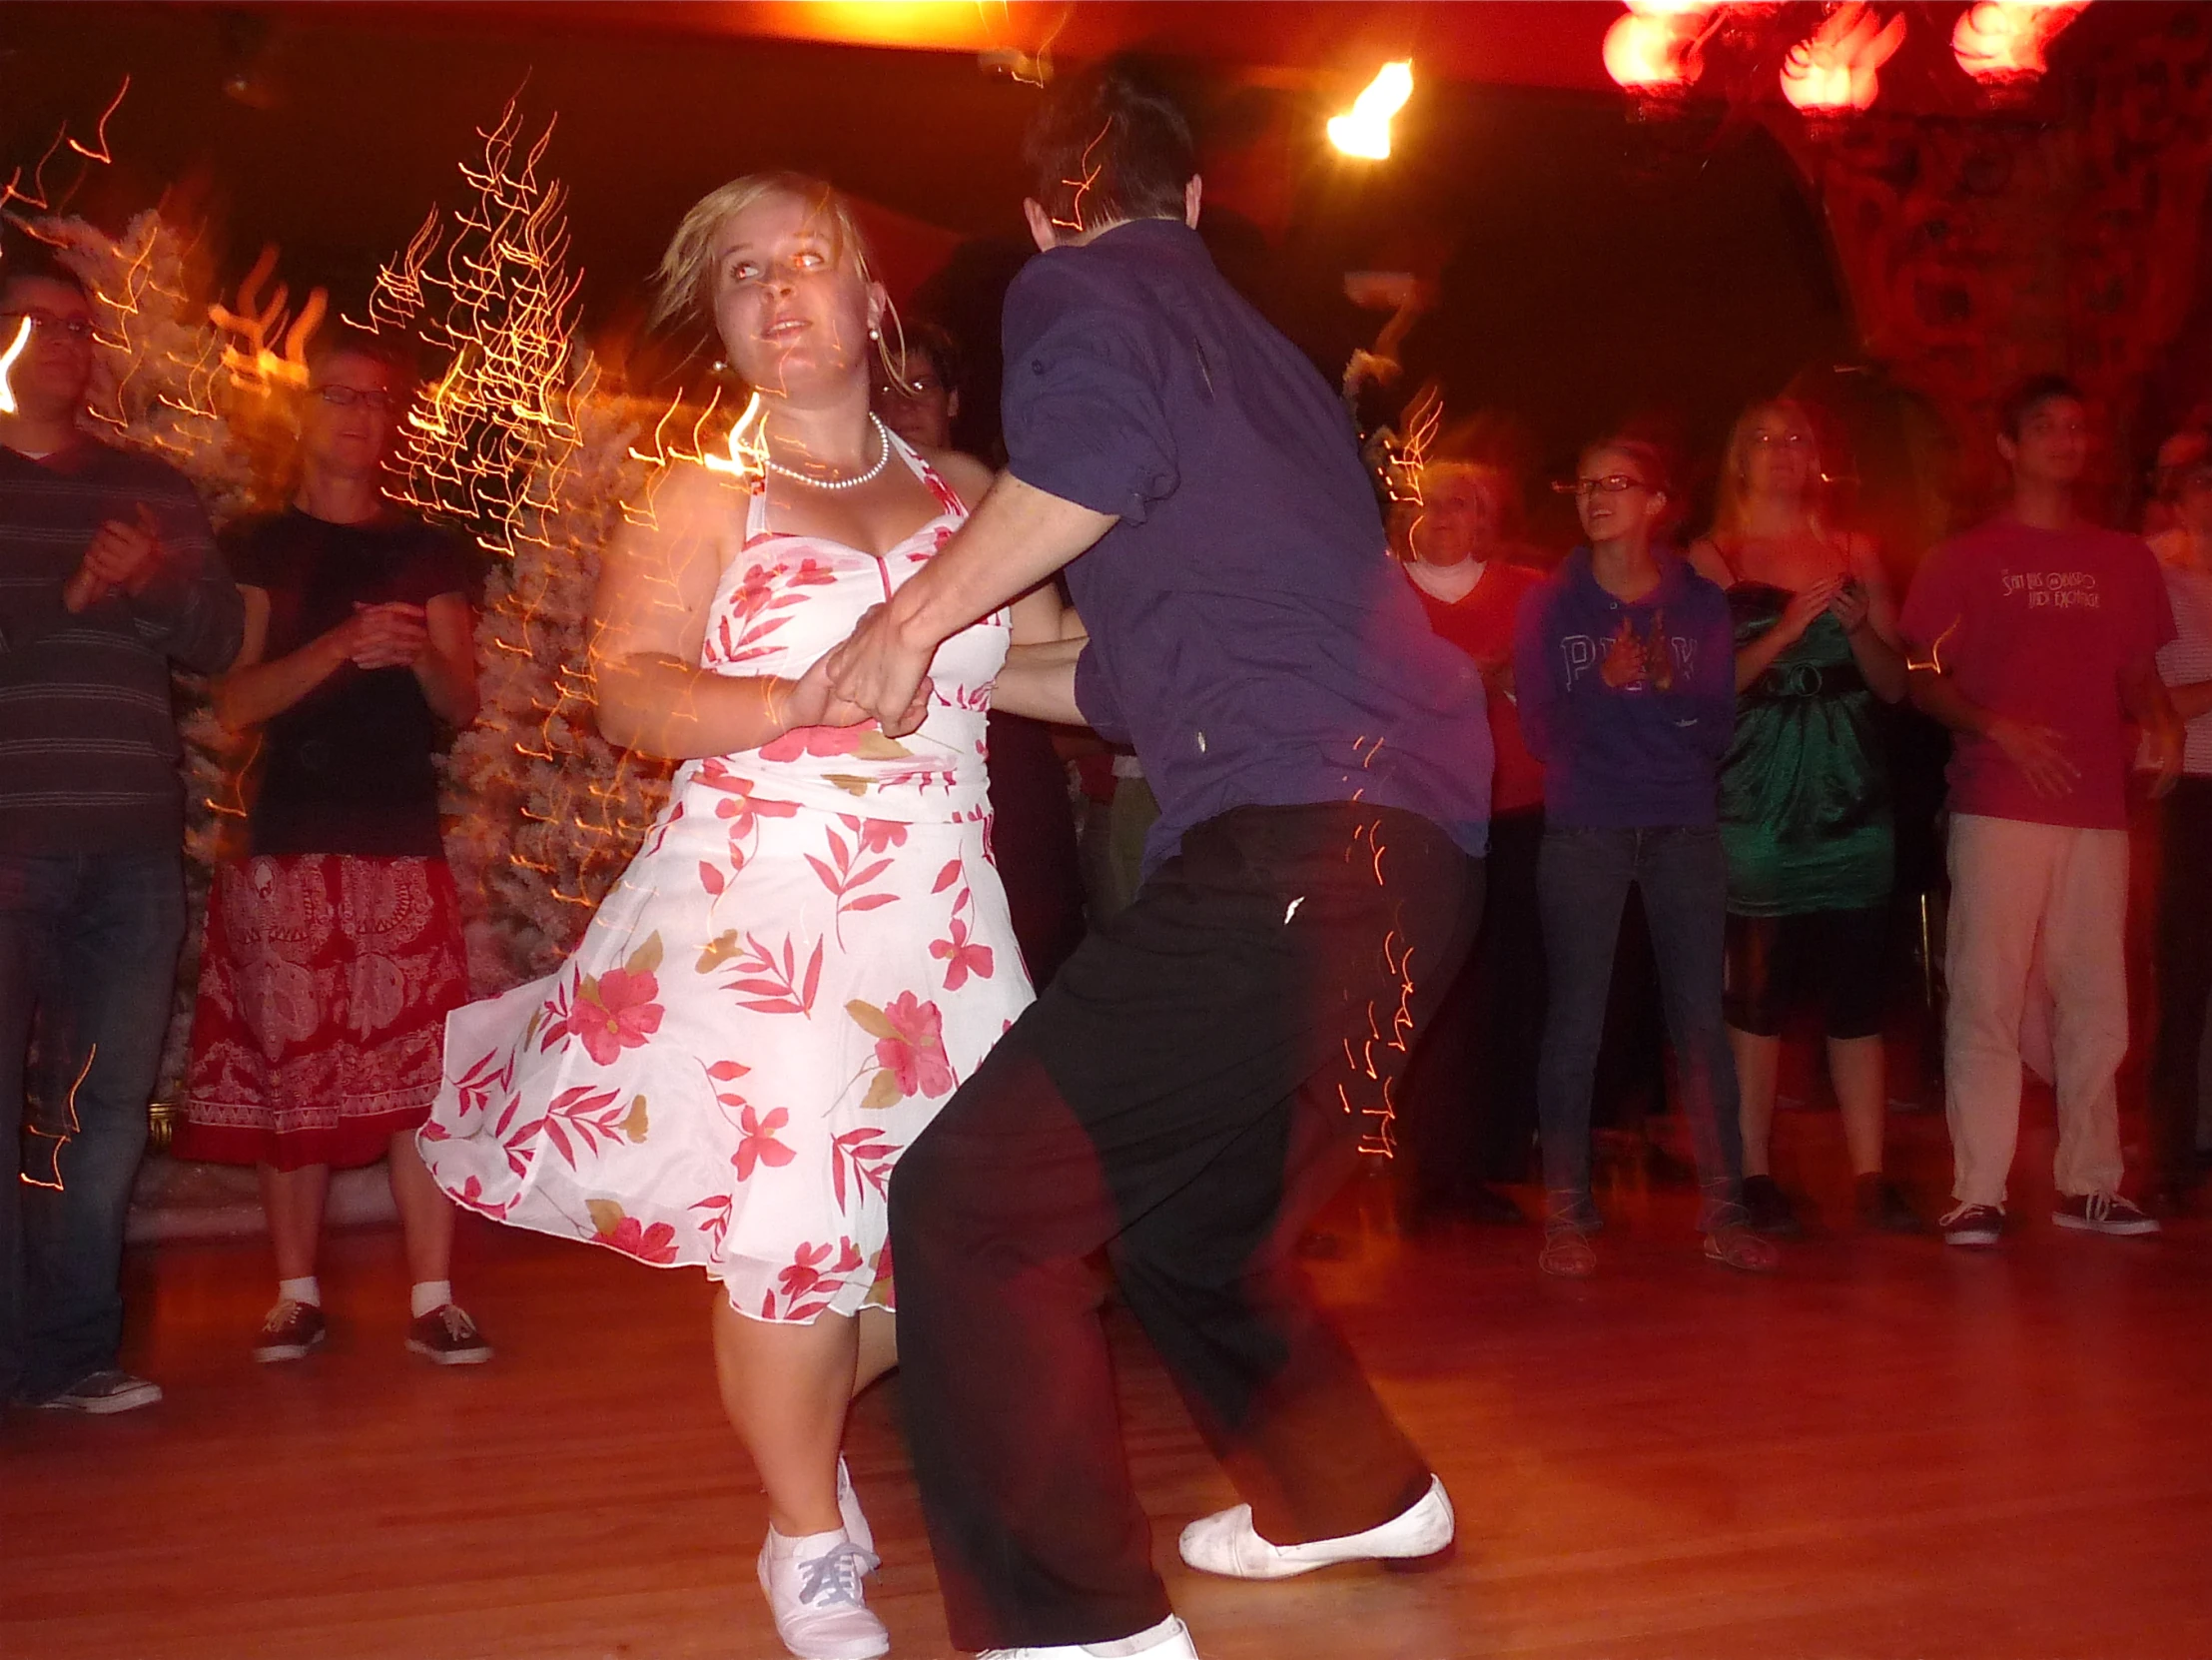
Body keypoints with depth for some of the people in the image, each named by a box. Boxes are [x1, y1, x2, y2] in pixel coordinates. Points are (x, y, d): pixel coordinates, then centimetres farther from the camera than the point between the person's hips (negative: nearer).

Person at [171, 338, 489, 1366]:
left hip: (404, 841, 1)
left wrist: (421, 658, -12)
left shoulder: (429, 553, 15)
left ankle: (432, 1298, -2)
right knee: (289, 1066, 0)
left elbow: (461, 706, 11)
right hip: (287, 844, -1)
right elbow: (234, 703, -1)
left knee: (420, 1065, -5)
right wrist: (340, 647, -17)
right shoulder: (258, 549, 10)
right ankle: (296, 1295, 11)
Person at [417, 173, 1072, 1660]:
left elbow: (1060, 661, 12)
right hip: (755, 905, -3)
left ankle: (801, 1419, 35)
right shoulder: (709, 502, 4)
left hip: (937, 916, 4)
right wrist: (793, 702, -21)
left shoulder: (961, 493, 13)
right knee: (791, 1220, -9)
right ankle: (808, 1538, 17)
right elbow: (629, 695, -7)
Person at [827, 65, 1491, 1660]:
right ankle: (1354, 1488, 43)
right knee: (1194, 1215, 27)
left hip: (1300, 841, -9)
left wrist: (923, 608, -8)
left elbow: (1105, 424, -20)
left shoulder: (1073, 285, 6)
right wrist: (954, 672, 43)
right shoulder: (1253, 341, 29)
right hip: (1408, 848, 9)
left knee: (972, 1208, -7)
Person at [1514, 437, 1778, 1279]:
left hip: (1683, 830, 1)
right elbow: (1538, 728, 0)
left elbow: (1719, 729, 3)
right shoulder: (1549, 604, 3)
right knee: (1575, 1022, -2)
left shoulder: (1699, 603, 6)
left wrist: (1669, 685, -15)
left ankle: (1723, 1213, 6)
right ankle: (1567, 1215, 5)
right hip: (1583, 834, -1)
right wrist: (1605, 683, -17)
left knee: (1701, 1020, 0)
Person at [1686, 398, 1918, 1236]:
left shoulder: (1856, 555, 14)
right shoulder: (1711, 559, 4)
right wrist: (1786, 630, -15)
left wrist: (1859, 625, -5)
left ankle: (1870, 1175, 7)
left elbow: (1894, 684, 13)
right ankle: (1754, 1175, 4)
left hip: (1850, 797, 3)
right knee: (1756, 992, -3)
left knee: (1858, 992, 2)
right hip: (1757, 802, -3)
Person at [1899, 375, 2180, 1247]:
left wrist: (2163, 723, -3)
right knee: (1986, 1000, -6)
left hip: (2098, 810, 4)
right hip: (1998, 808, -3)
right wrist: (1999, 728, -13)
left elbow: (2138, 674, 19)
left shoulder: (2125, 561, 15)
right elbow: (1922, 681, 3)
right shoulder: (1963, 559, 6)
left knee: (2096, 1002, 5)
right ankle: (1977, 1193, -2)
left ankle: (2089, 1183, 15)